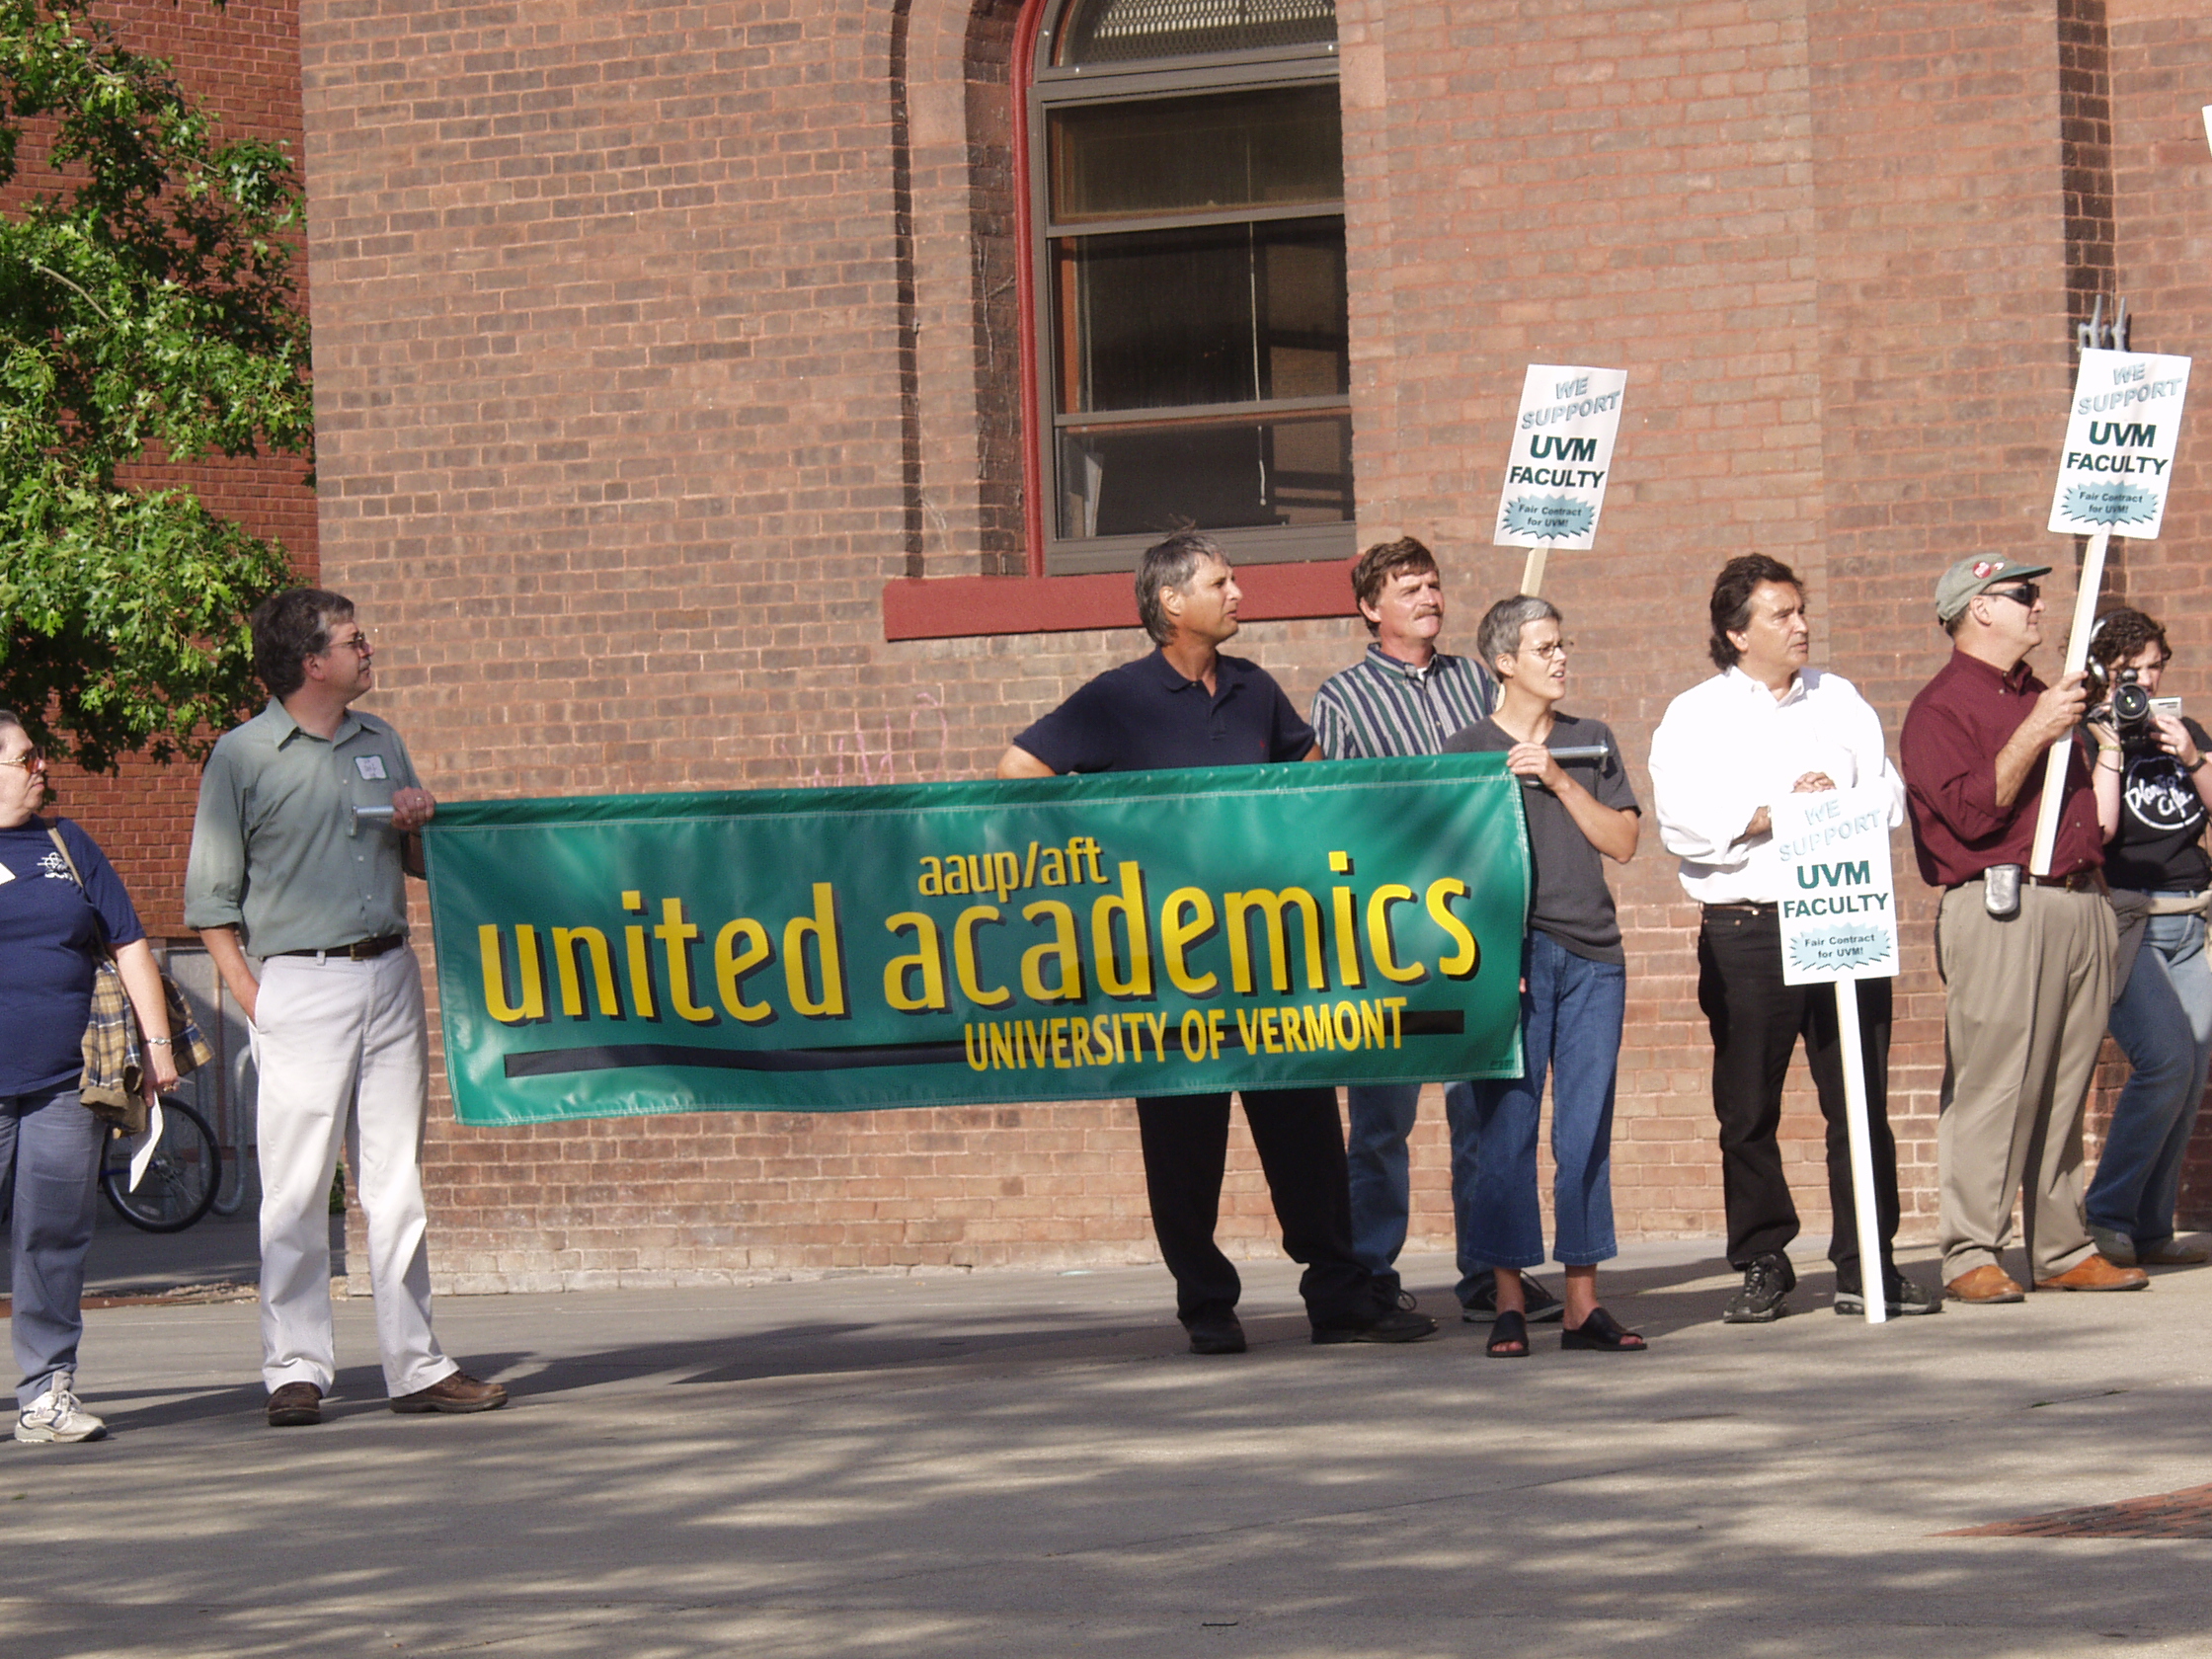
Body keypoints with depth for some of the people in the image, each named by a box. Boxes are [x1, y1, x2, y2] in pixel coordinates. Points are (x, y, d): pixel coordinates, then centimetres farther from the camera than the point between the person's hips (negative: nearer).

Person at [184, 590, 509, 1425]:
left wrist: (421, 824, 0)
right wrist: (254, 1001, -9)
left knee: (397, 1182, 7)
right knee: (297, 1186, -6)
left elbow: (421, 863, 23)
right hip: (300, 983, -5)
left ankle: (415, 1364, 10)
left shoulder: (380, 741, 14)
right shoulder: (242, 757, -3)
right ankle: (295, 1370, -2)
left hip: (390, 974, 5)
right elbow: (212, 897, -2)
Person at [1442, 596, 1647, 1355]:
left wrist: (1560, 782, -4)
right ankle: (1509, 1301, -2)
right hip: (1512, 953, -3)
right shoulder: (1466, 750, 5)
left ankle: (1583, 1302, 8)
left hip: (1592, 957, 3)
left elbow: (1622, 841, 7)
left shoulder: (1591, 743, 15)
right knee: (1506, 1126, -5)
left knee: (1586, 1130, 4)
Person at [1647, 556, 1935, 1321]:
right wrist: (1772, 815, -13)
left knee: (1862, 1102, 0)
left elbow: (1889, 796, 10)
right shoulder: (1694, 716, 5)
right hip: (1745, 933, -2)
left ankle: (1866, 1265, 5)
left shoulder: (1841, 701, 16)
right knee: (1748, 1111, 1)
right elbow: (1682, 822, -7)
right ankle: (1762, 1266, 11)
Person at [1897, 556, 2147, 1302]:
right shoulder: (1941, 708, -3)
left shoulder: (2039, 696, 23)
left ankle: (2061, 1249, 12)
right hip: (2003, 909, -8)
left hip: (2078, 904, 8)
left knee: (2064, 1089, 8)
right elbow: (1973, 810, -17)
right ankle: (1971, 1255, -7)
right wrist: (2034, 734, -16)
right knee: (1991, 1086, -9)